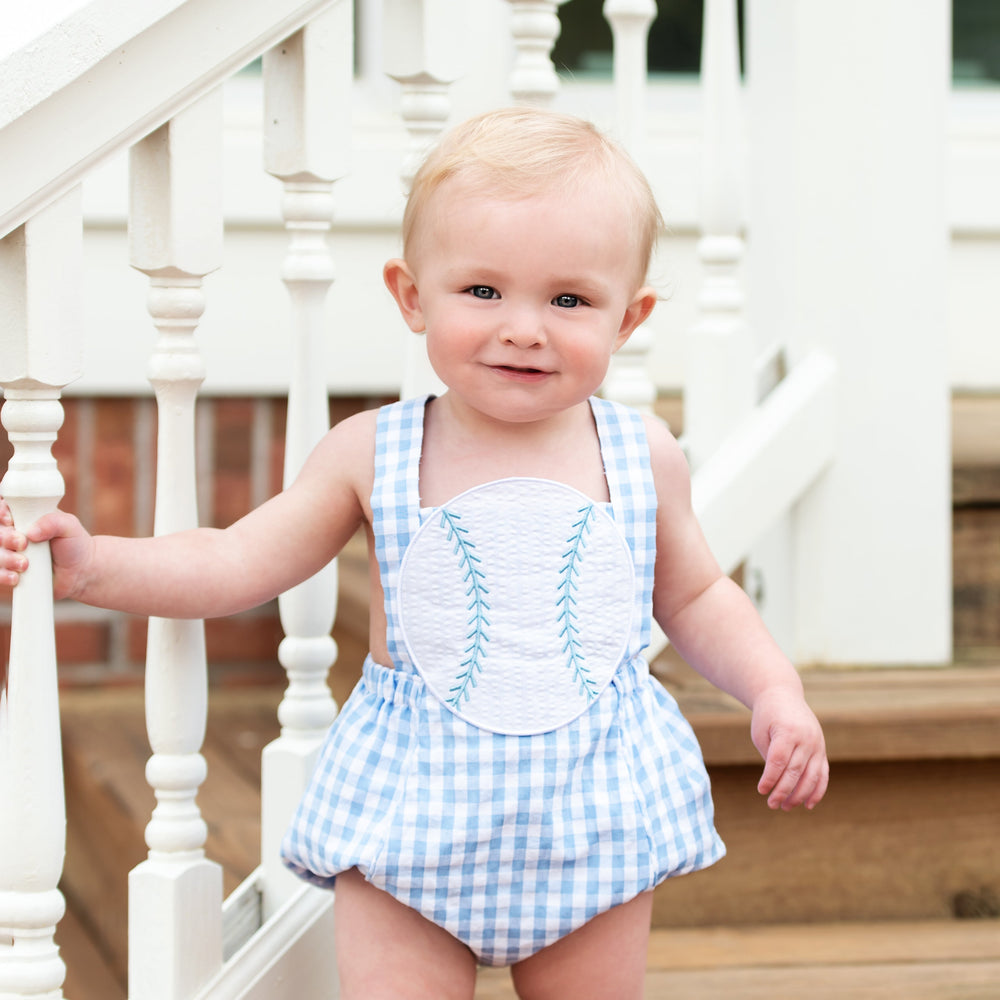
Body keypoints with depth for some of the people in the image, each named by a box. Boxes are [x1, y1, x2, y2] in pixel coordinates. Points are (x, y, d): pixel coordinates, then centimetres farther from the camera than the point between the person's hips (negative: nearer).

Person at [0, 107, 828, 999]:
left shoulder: (643, 458, -1)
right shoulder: (372, 456, -5)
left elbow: (696, 598, 14)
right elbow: (237, 565, -2)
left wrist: (774, 691, 0)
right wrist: (92, 564, -14)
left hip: (593, 810, 1)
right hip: (411, 814, -1)